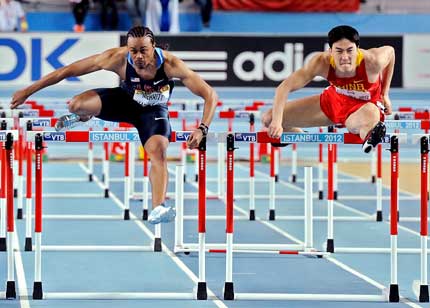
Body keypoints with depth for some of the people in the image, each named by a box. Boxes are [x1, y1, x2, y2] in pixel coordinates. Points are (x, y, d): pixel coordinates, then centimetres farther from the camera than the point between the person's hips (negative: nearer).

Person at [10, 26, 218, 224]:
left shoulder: (170, 64, -35)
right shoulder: (117, 58, -32)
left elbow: (210, 95, -32)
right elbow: (67, 71, -25)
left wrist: (202, 129, -45)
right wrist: (28, 91, -23)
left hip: (154, 111, -1)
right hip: (126, 101, 1)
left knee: (158, 152, -27)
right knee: (76, 105, -22)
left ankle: (157, 209, -30)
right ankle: (82, 116, 16)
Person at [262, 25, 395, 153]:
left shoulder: (371, 61, -32)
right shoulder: (322, 62, -29)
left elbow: (390, 51, -7)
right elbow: (284, 87, -29)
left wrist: (385, 94, -2)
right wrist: (277, 121, -42)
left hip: (364, 106, -5)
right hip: (334, 99, 5)